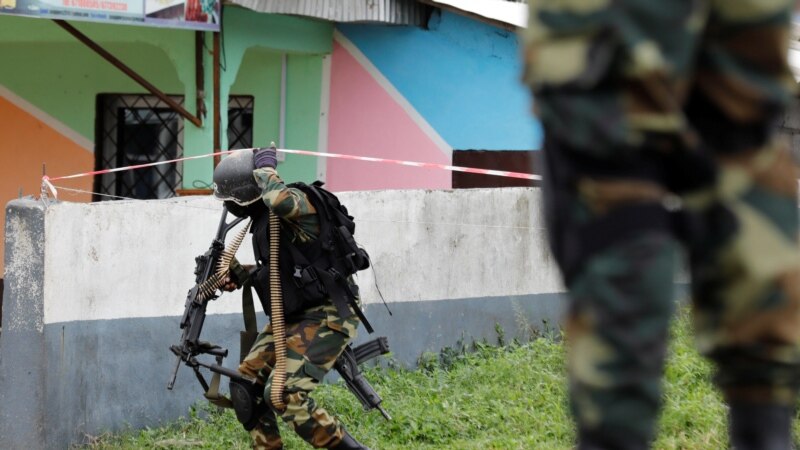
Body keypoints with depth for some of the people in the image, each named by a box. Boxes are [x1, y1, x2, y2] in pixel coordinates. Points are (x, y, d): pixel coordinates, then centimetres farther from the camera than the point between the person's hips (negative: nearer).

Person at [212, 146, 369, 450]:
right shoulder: (263, 216, 10)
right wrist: (240, 275, 8)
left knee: (284, 394, -19)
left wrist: (265, 168, -25)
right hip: (294, 316, 10)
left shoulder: (297, 202, -18)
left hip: (327, 316, -10)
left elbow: (282, 202, -44)